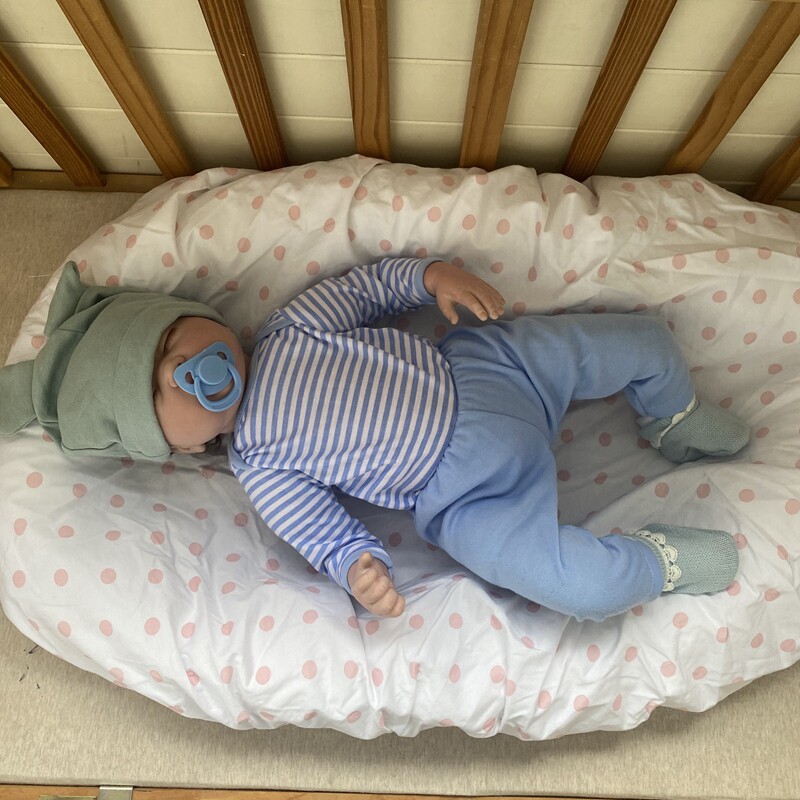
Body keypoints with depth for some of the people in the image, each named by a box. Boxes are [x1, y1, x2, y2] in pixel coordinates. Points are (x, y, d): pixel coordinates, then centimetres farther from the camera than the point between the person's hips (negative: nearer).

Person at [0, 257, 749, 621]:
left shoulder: (291, 326, 0)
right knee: (584, 584, -27)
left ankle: (674, 423, 39)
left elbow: (369, 283, 9)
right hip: (469, 492, -4)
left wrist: (433, 273, -8)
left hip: (479, 363, 5)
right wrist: (359, 570, -31)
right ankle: (661, 560, 7)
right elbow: (324, 530, -10)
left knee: (648, 340, 7)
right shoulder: (257, 465, -8)